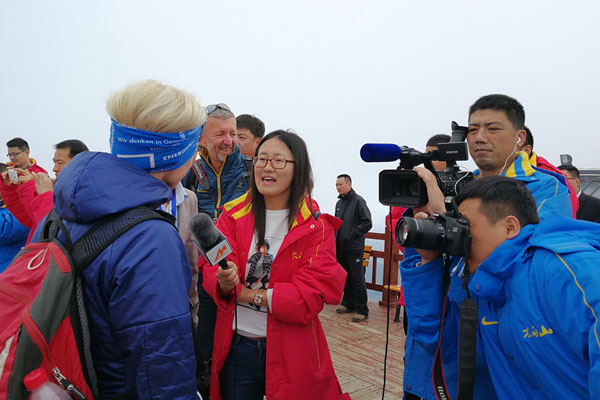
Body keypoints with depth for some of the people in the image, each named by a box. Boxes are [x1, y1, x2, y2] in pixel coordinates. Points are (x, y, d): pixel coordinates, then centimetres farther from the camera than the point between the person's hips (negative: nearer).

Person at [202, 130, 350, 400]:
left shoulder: (316, 226, -8)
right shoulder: (233, 215, 0)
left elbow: (313, 296, -16)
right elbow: (210, 274, -6)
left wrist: (246, 294, -16)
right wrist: (224, 282, -29)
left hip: (291, 351, -2)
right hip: (236, 347, 2)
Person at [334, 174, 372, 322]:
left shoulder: (358, 200, -9)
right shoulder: (339, 203, 16)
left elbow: (367, 223, -14)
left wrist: (352, 235, -15)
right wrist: (336, 238, 11)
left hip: (354, 247, -8)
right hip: (340, 247, 8)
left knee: (357, 278, -6)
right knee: (345, 277, 15)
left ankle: (362, 310, -1)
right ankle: (348, 304, 27)